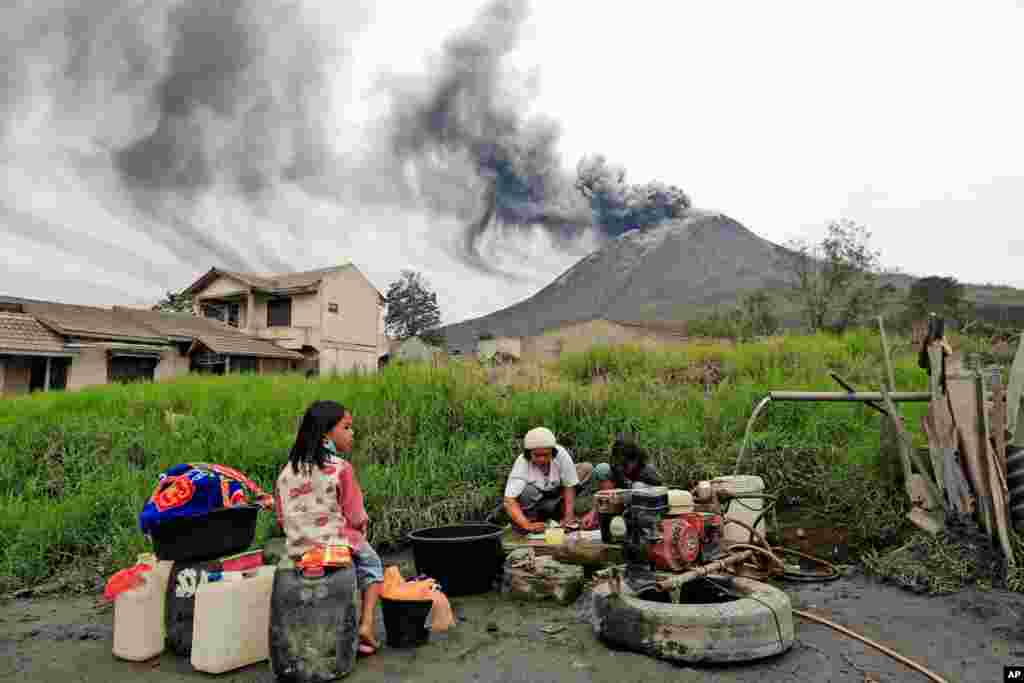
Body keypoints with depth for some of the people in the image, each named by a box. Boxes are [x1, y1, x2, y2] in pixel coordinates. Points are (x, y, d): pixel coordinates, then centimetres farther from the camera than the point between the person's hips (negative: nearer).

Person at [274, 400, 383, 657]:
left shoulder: (288, 470, 0)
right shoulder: (341, 468, -16)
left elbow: (282, 518, 6)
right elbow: (357, 518, -12)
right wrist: (361, 530, 9)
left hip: (297, 551, 5)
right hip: (338, 546, -5)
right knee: (371, 563, 24)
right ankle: (367, 624, 9)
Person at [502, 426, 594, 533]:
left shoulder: (561, 454, -29)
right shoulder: (521, 464, -32)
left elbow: (569, 486, -20)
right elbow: (509, 501, -38)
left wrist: (569, 516, -27)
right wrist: (527, 525, -49)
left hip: (557, 492, 3)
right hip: (533, 500, -3)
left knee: (587, 468, -13)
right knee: (528, 490, -37)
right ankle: (531, 520, -8)